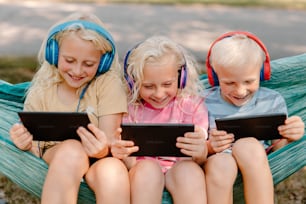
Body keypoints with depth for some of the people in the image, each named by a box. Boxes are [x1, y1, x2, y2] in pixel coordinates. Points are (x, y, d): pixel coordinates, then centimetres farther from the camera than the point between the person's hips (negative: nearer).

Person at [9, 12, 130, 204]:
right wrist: (26, 144, -24)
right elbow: (36, 148, 0)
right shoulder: (40, 92, 2)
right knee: (71, 149, -34)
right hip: (54, 160, 2)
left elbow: (109, 142, -11)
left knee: (113, 170, -37)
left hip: (99, 161, -1)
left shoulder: (109, 84, -4)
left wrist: (104, 150, -36)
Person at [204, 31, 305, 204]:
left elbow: (276, 150, 8)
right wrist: (209, 147, -22)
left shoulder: (273, 102, 3)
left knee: (248, 145, -31)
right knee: (220, 164, -36)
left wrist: (288, 139, -14)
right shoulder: (206, 104, -3)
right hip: (216, 164, -1)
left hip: (256, 167, 1)